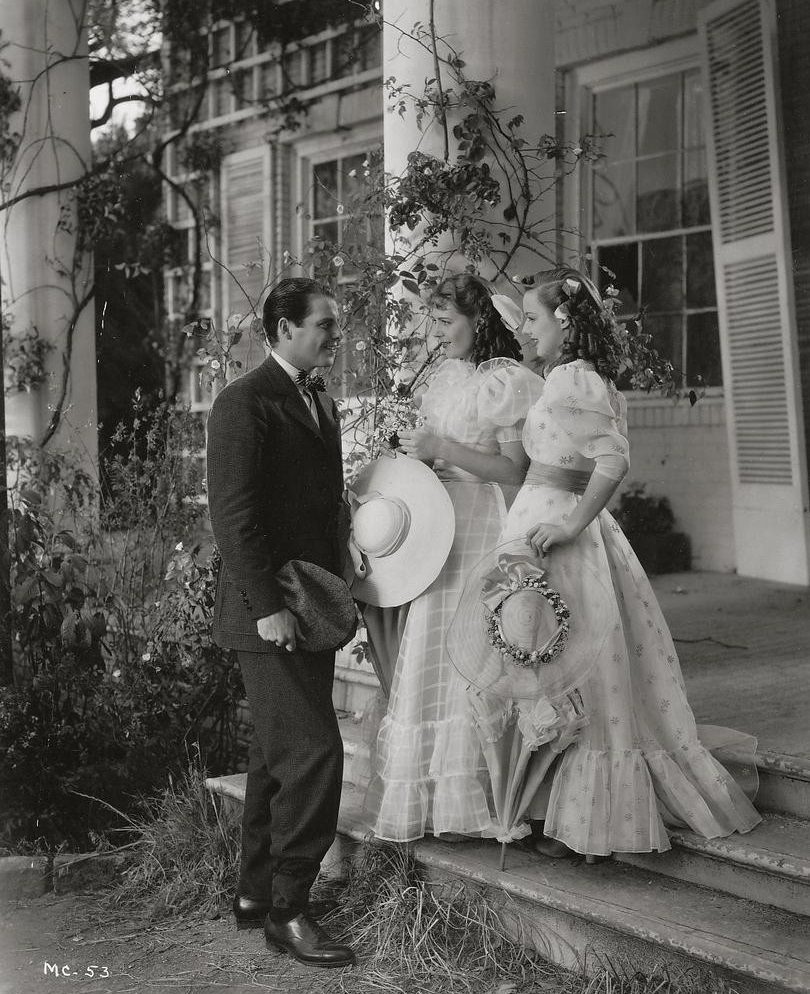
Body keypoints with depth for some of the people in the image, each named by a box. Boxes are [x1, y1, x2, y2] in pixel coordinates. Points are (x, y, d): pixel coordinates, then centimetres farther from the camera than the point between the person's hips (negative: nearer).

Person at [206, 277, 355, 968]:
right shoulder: (244, 403, -11)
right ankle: (288, 910, 0)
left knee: (278, 752, 15)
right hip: (271, 614, -9)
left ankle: (257, 893, 26)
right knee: (314, 752, -11)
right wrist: (267, 605, -22)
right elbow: (233, 513, -18)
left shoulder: (322, 405, 17)